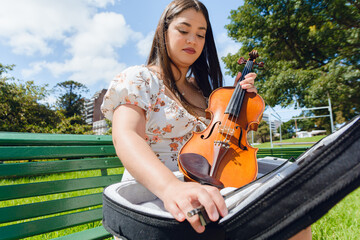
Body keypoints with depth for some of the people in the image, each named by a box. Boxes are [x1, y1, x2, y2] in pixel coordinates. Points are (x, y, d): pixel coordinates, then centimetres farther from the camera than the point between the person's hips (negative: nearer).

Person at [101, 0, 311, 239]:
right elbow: (125, 136, -22)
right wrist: (171, 186, -41)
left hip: (205, 191, 6)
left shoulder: (202, 89, 15)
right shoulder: (138, 79, -3)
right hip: (154, 195, -5)